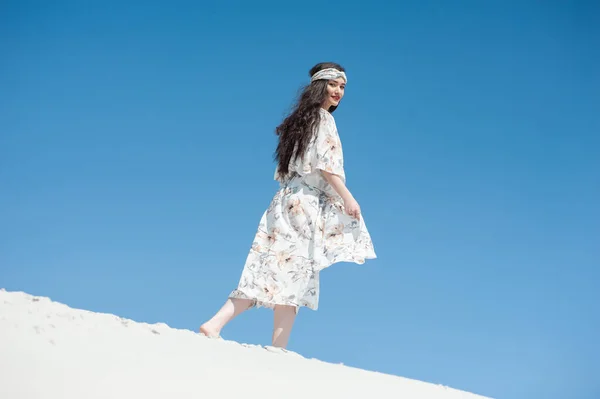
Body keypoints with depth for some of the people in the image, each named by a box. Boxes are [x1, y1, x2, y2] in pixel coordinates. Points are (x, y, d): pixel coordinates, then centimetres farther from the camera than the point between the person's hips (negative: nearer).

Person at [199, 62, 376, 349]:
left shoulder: (302, 118, 22)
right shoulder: (323, 118, -3)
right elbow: (326, 164, -13)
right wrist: (347, 197, -13)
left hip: (288, 199, 8)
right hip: (305, 203, -8)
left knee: (270, 272, 4)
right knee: (292, 274, -9)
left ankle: (215, 324, -4)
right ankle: (278, 347, -11)